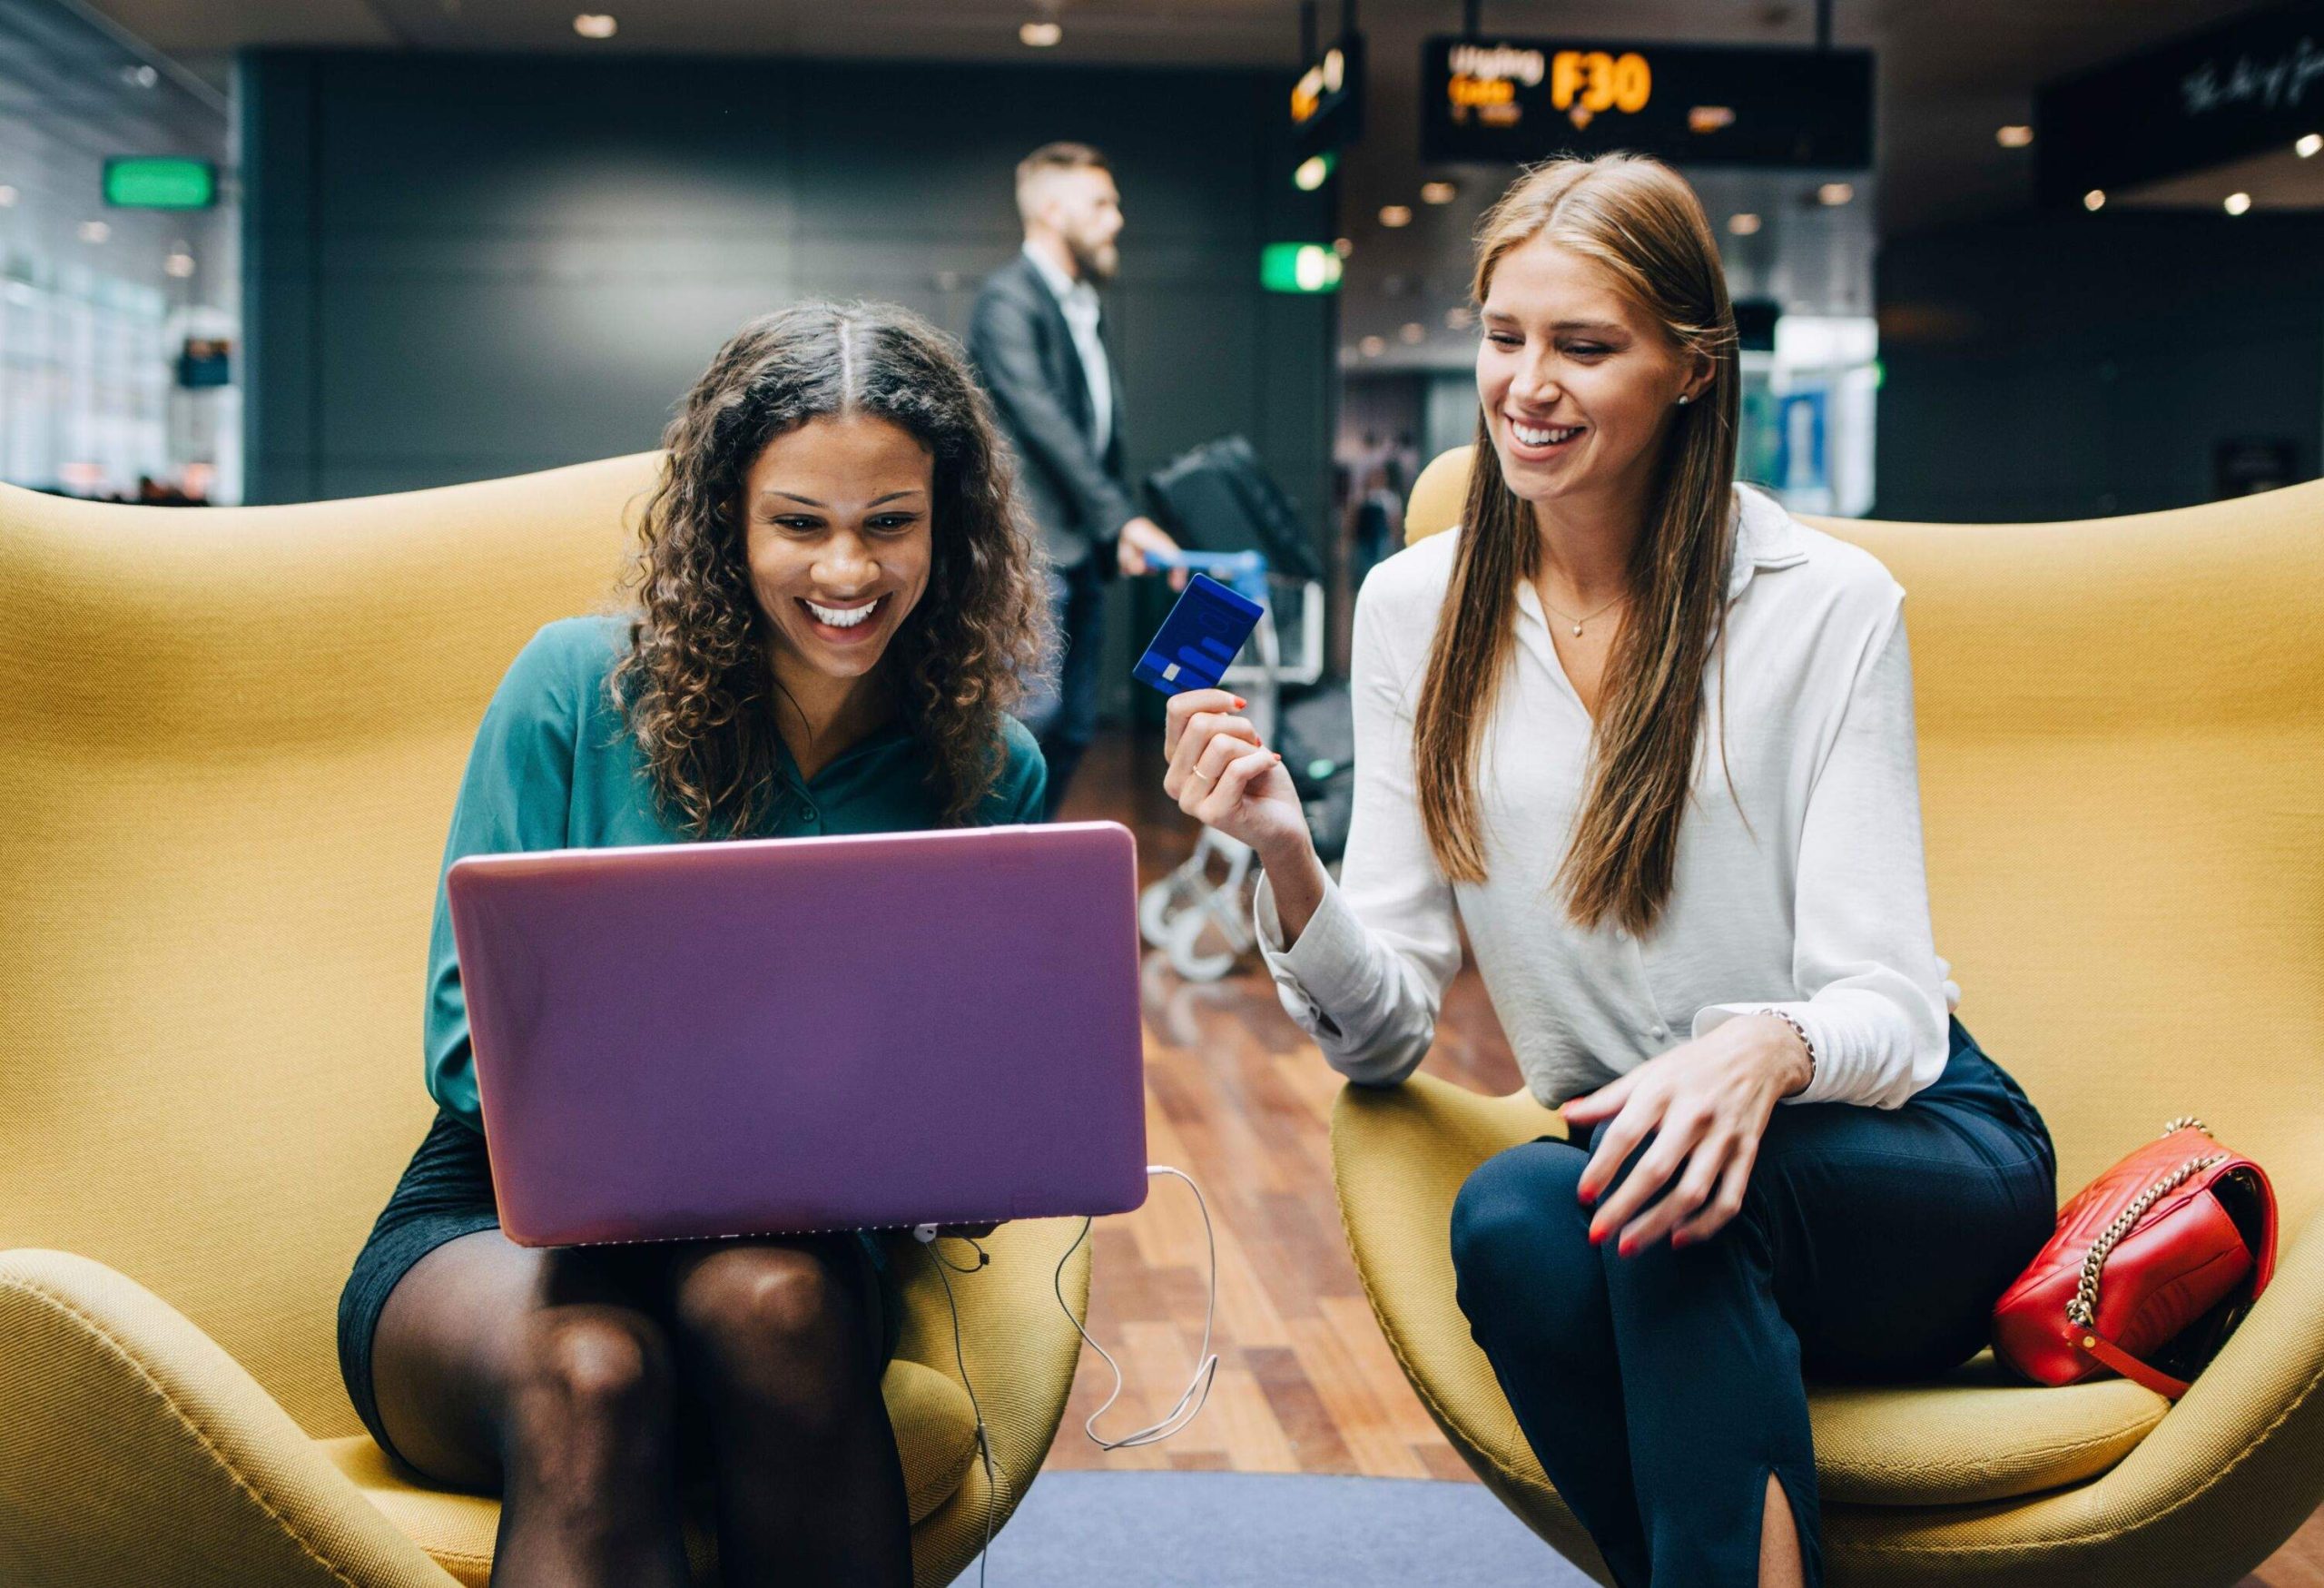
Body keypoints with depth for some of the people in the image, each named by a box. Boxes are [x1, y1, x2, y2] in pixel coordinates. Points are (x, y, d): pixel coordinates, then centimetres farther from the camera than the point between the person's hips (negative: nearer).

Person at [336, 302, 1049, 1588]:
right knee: (588, 1366, -38)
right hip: (497, 1228, -1)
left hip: (784, 1239, 2)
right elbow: (471, 1029, -3)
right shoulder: (579, 688, -2)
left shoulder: (989, 773, 4)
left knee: (772, 1302, -36)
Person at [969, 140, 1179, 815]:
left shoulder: (1084, 307, 19)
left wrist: (1117, 532, 11)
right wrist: (1122, 518, -21)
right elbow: (1043, 421, -17)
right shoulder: (1008, 300, -8)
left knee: (1072, 727, 8)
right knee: (1033, 711, -16)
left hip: (1079, 551, 9)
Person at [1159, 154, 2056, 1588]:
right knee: (1509, 1218, -31)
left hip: (1909, 1162, -3)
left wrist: (1764, 1051, -36)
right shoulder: (1419, 609, 2)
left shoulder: (1828, 606, -8)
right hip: (1616, 1140, 3)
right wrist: (1289, 862, -21)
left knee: (1685, 1196, -35)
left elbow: (1888, 1009, -12)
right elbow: (1385, 1035, -1)